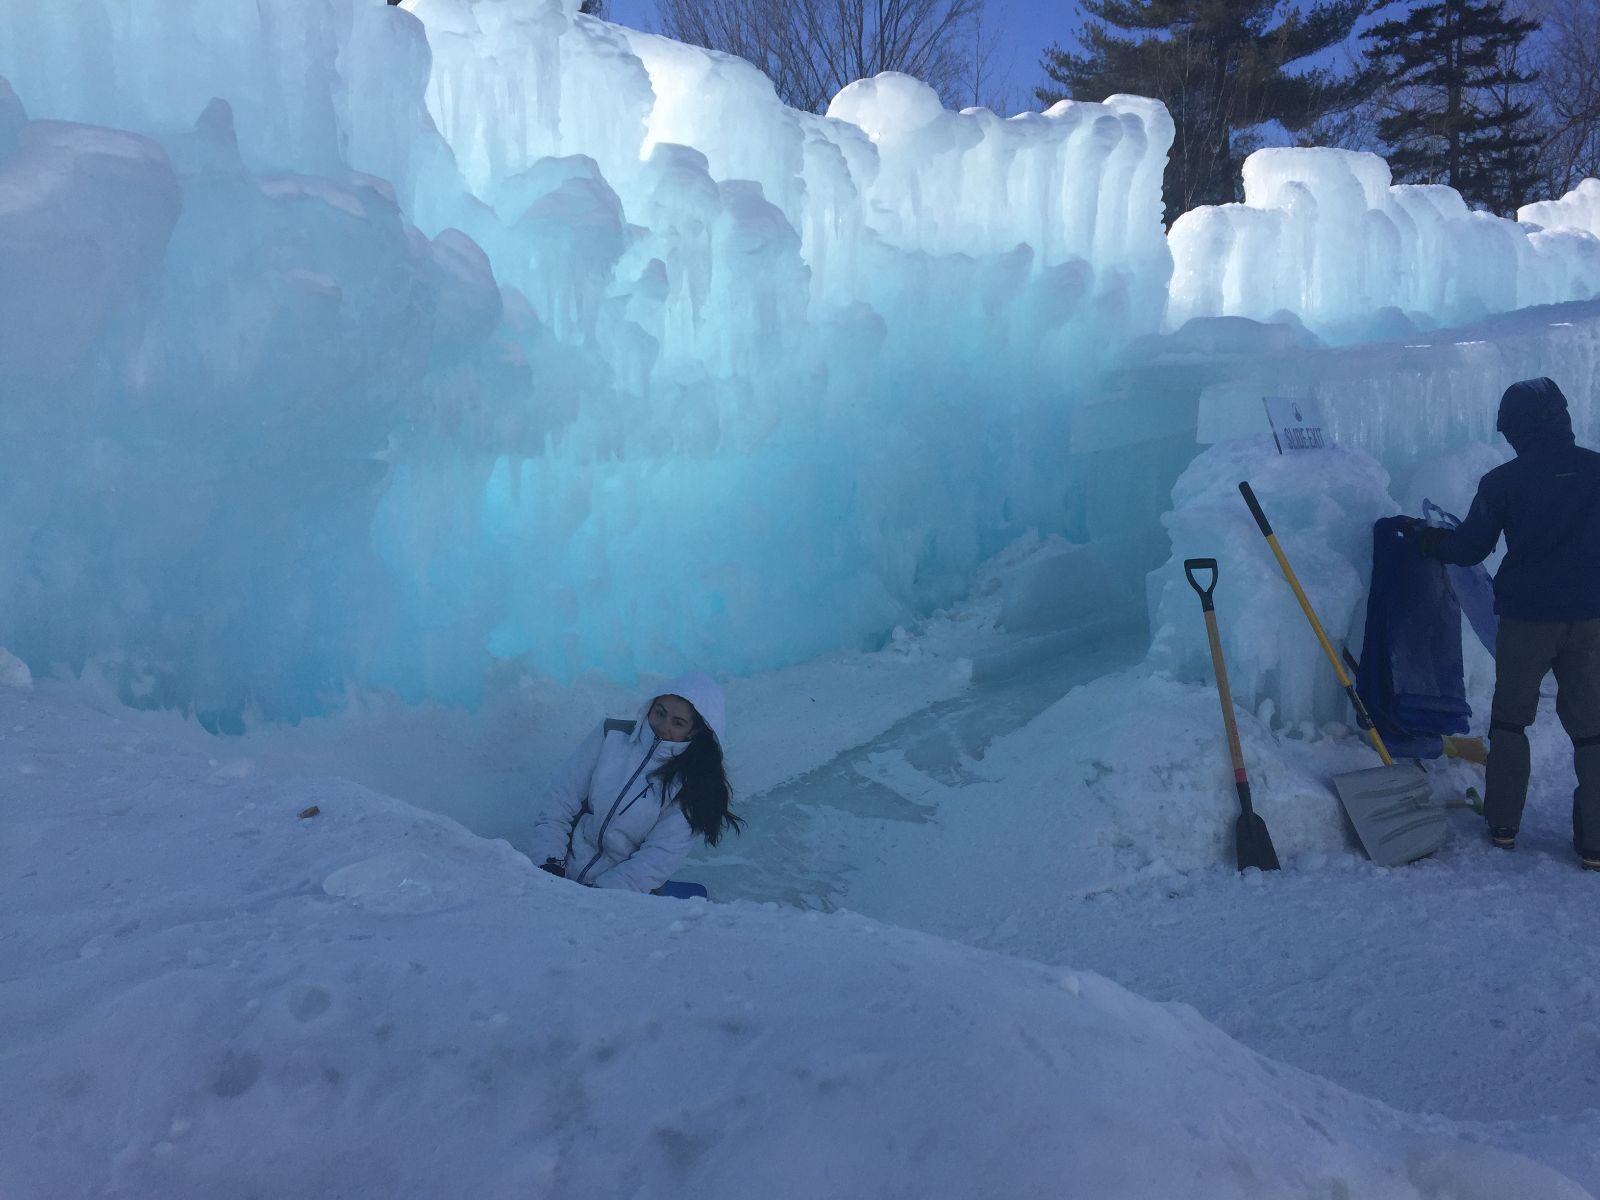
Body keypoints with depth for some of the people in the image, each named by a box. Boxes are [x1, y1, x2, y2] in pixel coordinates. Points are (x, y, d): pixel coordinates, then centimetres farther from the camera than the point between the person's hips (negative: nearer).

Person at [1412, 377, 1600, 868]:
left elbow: (1469, 549, -3)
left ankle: (1503, 824, 17)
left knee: (1510, 718, 13)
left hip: (1527, 616, -2)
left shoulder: (1503, 480, -9)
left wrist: (1429, 540, 16)